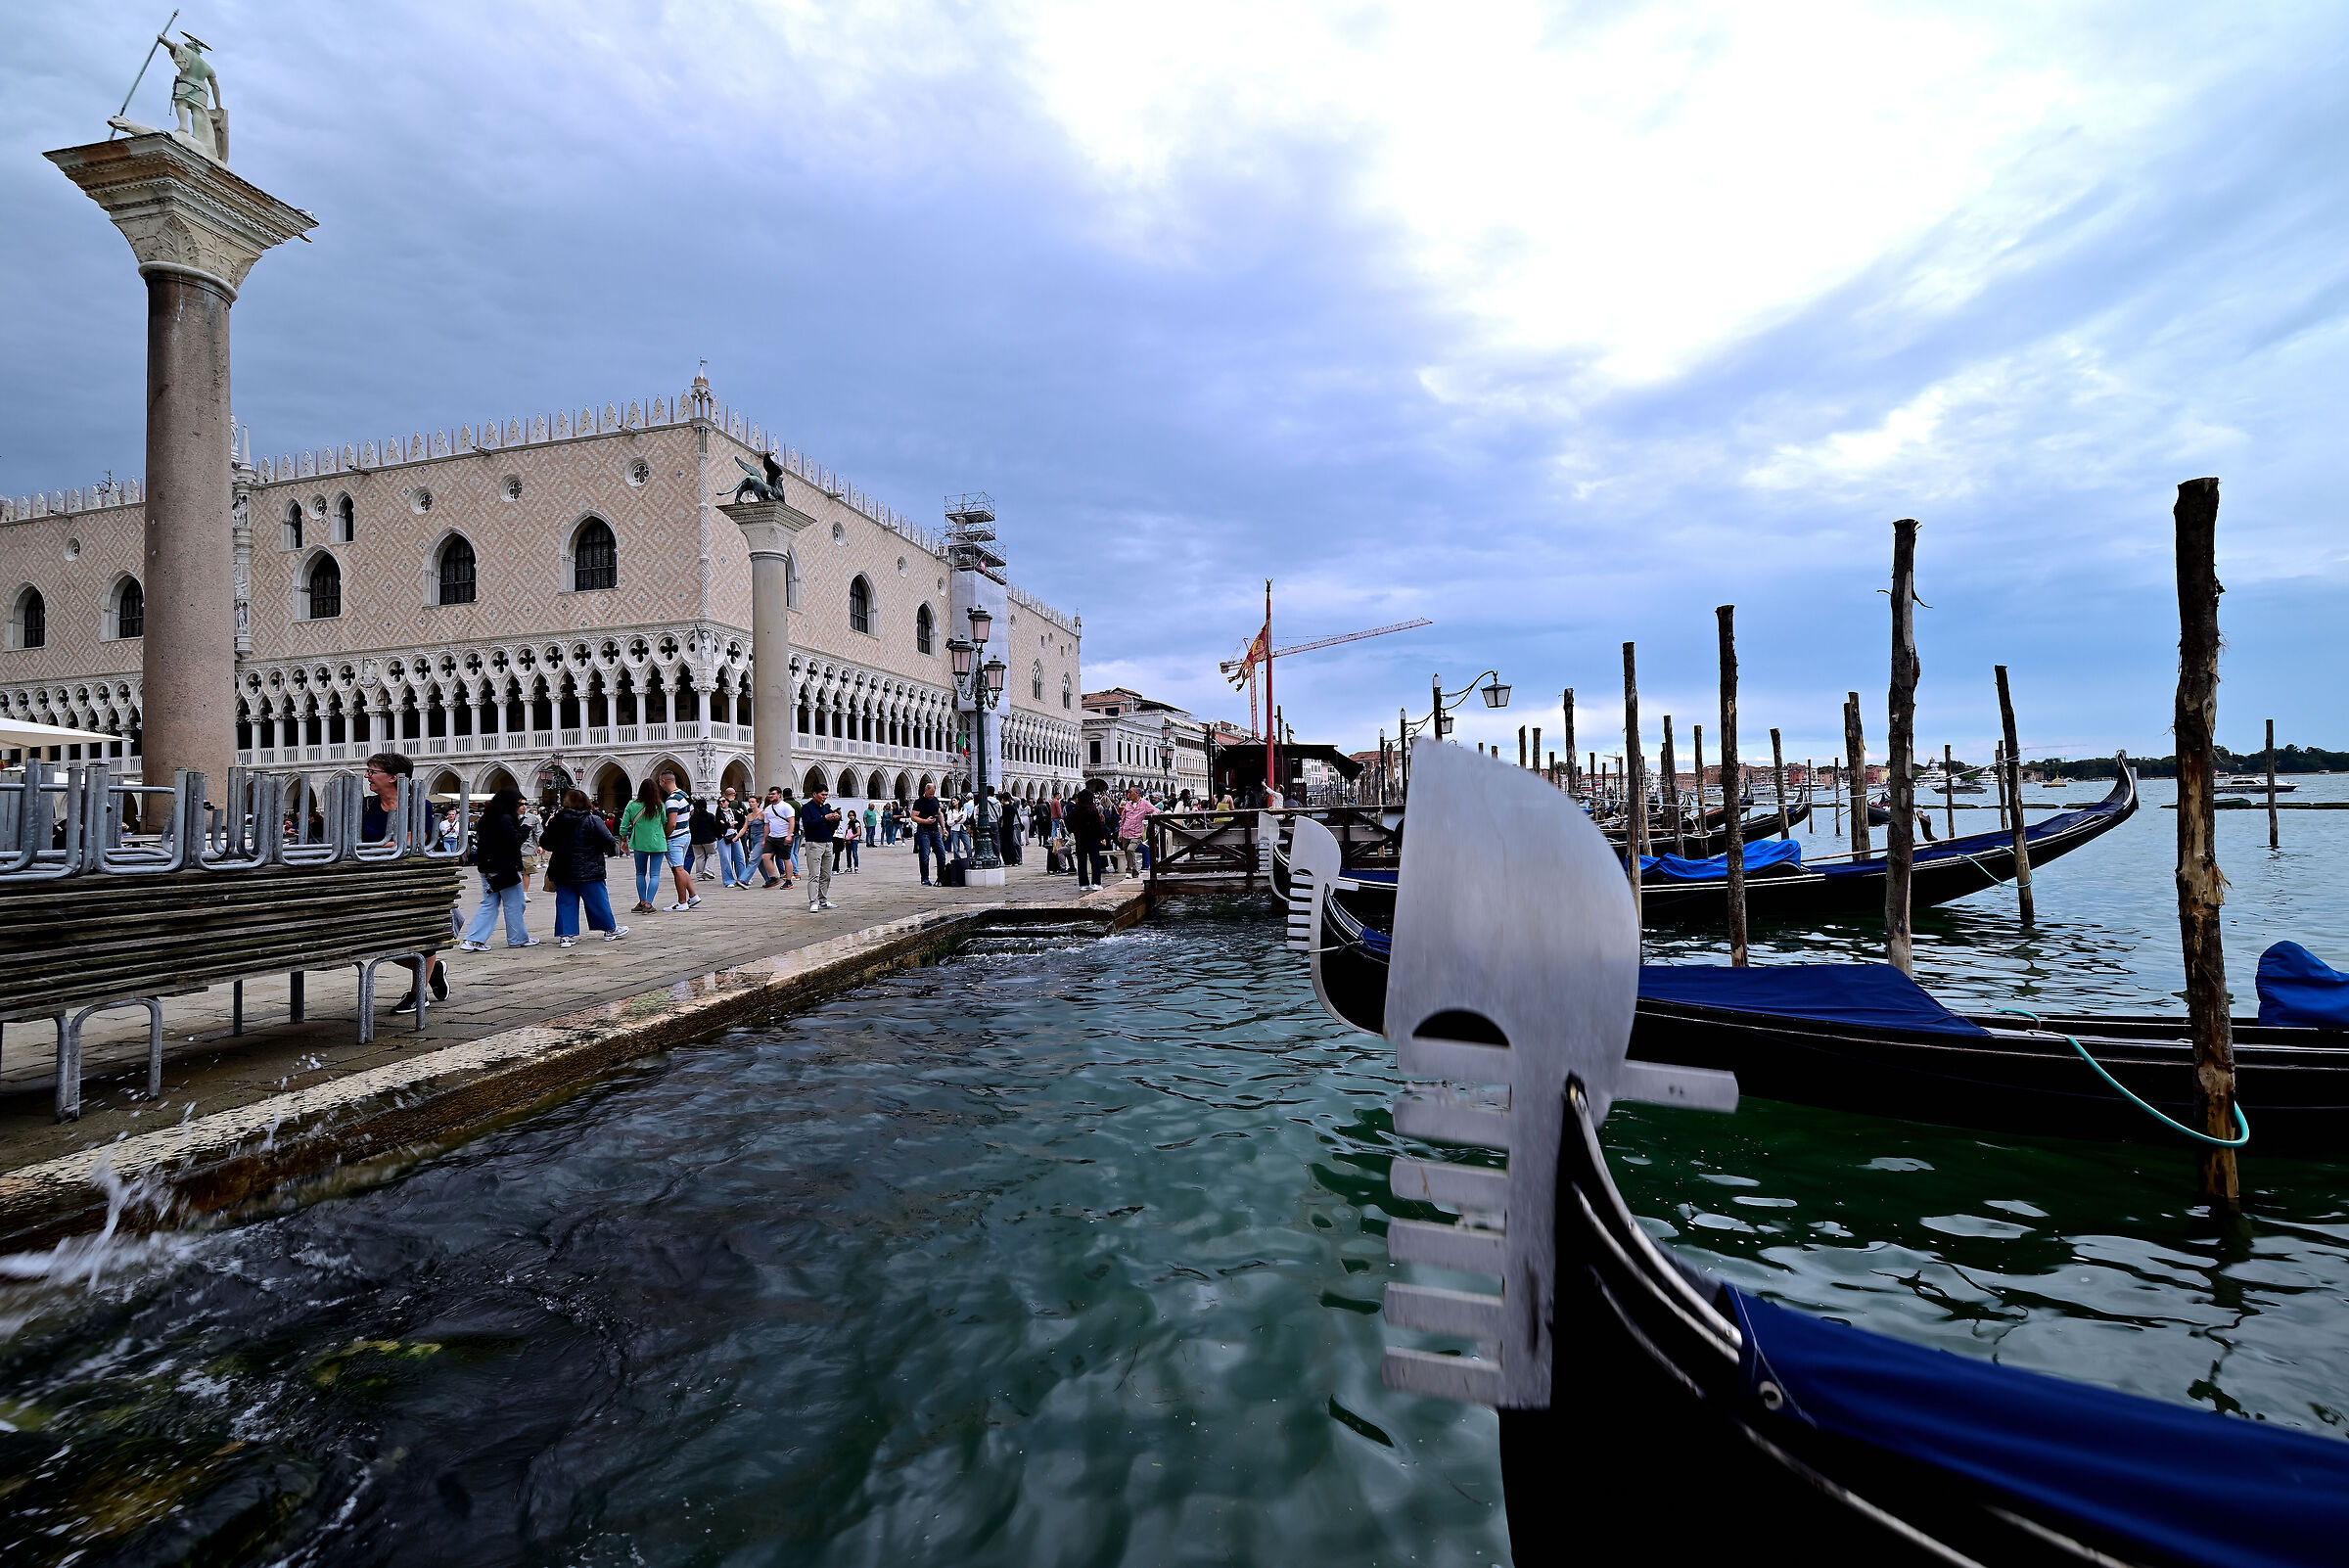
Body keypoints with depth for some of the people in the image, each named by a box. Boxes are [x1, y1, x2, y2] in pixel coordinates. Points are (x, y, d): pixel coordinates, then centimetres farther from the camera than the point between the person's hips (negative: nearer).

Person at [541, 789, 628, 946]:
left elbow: (547, 845, 11)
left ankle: (565, 935, 4)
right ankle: (610, 930, 20)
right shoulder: (593, 820, -11)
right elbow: (609, 842, -12)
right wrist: (616, 846, 10)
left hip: (562, 873, 3)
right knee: (598, 900, 8)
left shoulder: (555, 821, 1)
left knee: (565, 903, 9)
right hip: (588, 872, -3)